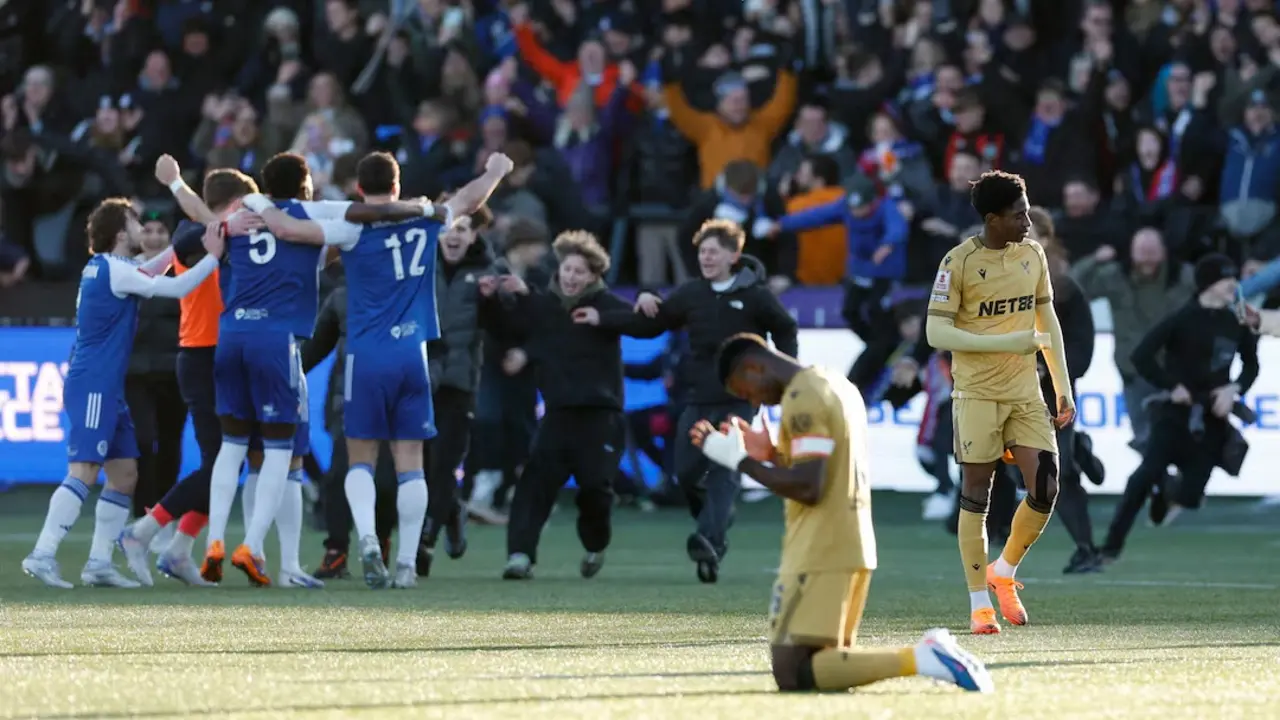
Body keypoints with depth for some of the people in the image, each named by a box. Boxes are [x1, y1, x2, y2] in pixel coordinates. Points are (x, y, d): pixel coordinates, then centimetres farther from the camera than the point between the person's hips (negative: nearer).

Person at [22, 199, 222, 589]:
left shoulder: (105, 266, 14)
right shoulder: (113, 270, -13)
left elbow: (148, 273, 35)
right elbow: (176, 288, -15)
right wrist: (212, 256, -7)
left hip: (107, 389, 10)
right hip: (92, 386, -10)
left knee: (125, 474, 9)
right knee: (83, 472, -16)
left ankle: (99, 562, 9)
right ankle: (42, 555, -21)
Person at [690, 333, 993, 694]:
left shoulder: (802, 399, -13)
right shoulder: (839, 386, 17)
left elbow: (808, 487, -20)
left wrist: (741, 461, -12)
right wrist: (769, 453, 17)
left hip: (819, 555, -10)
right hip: (856, 548, 10)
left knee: (791, 672, -11)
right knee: (826, 662, 15)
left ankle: (919, 659, -21)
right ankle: (928, 653, -1)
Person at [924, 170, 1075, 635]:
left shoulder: (1032, 254, 6)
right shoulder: (959, 262, -11)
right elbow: (937, 332, -14)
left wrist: (1063, 387, 13)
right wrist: (1005, 343, -22)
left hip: (1026, 393, 5)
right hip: (977, 394, -5)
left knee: (1045, 488, -5)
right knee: (976, 495, 0)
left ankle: (1004, 573, 18)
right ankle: (978, 602, 9)